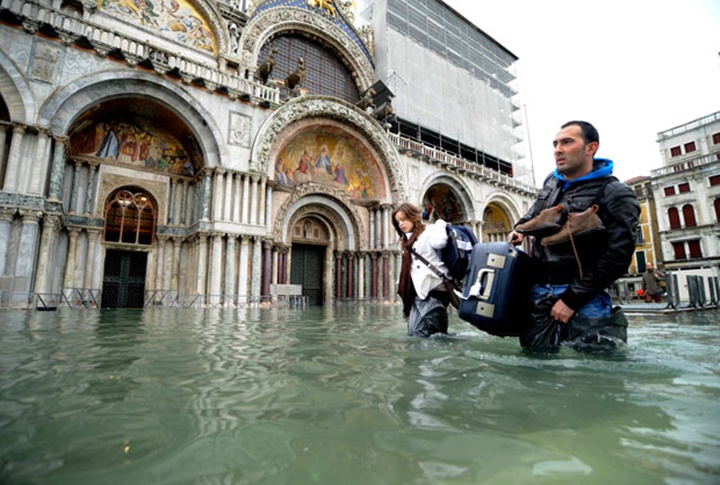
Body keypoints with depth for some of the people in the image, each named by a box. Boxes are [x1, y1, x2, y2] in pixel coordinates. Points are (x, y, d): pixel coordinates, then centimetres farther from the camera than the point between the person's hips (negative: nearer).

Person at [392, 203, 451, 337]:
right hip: (418, 292, 8)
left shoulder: (429, 231, 2)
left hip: (432, 290, -8)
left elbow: (439, 242, -22)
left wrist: (440, 224, -6)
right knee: (413, 333, 2)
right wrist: (401, 286, 10)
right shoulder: (408, 242, 26)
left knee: (420, 334, -16)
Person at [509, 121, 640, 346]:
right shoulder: (552, 182, 10)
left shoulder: (615, 195, -8)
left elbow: (618, 256, -15)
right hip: (538, 290, 5)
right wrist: (520, 229, 11)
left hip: (583, 299, -5)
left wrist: (572, 299, -18)